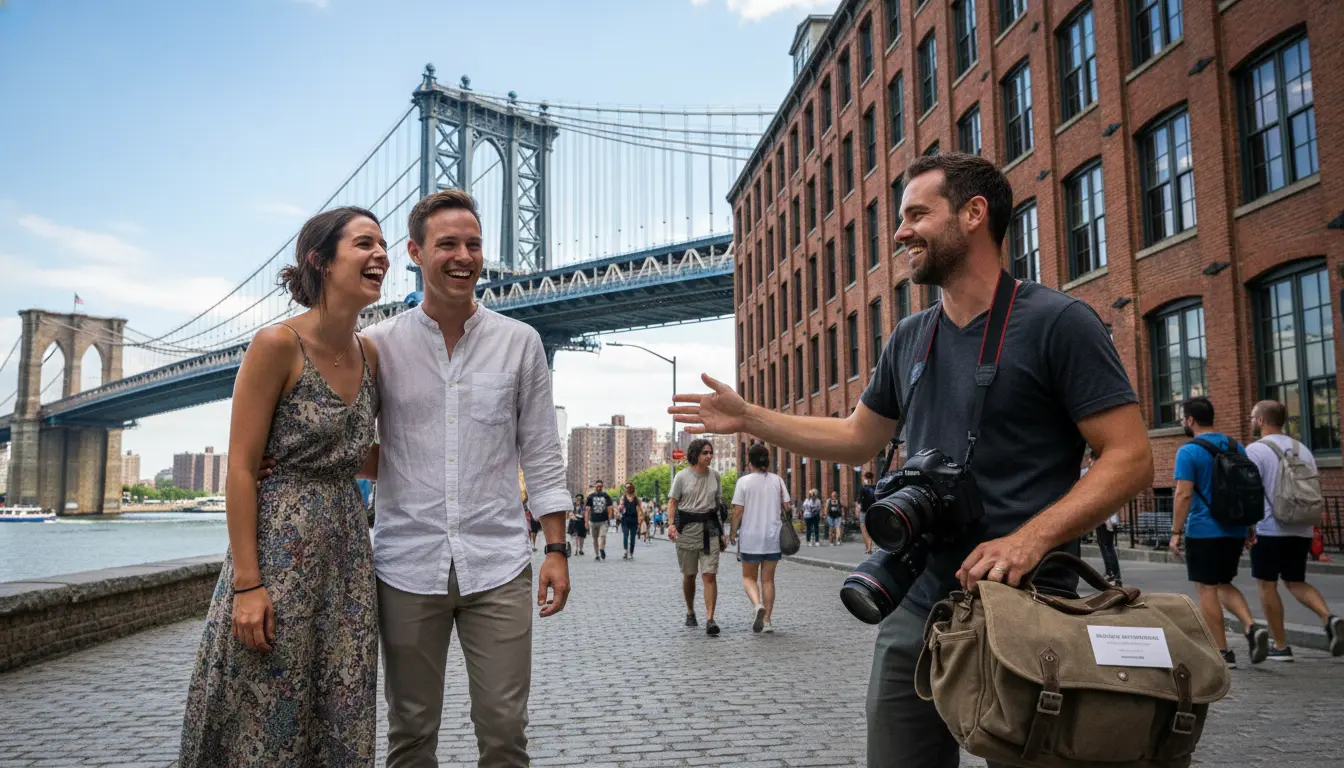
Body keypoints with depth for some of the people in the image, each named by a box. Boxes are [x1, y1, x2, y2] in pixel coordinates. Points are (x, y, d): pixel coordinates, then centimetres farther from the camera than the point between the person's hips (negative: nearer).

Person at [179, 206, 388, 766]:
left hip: (347, 548, 6)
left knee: (340, 716, 11)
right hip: (279, 544, -6)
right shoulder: (277, 345, -12)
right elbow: (241, 468, -13)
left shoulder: (371, 355, 7)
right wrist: (247, 584, -17)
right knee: (266, 716, 4)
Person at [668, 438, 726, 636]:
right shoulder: (682, 476, -3)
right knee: (689, 575, 11)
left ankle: (710, 619, -12)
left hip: (710, 528, 1)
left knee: (710, 575, -10)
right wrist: (671, 523, -18)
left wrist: (721, 531, 12)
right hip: (687, 528, -1)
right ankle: (690, 612, 32)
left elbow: (718, 503, 13)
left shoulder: (715, 476, 7)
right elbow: (672, 502, -2)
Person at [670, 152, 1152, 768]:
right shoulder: (909, 339, 11)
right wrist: (747, 417, 16)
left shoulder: (1057, 321, -8)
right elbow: (857, 438, 22)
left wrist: (1030, 539, -25)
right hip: (915, 608, 6)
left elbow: (1130, 458, -12)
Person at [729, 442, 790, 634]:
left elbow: (738, 512, -8)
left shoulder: (744, 481, -8)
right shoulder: (777, 480, 0)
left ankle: (757, 605, -16)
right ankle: (767, 620, 12)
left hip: (750, 537, -3)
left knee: (749, 577, 11)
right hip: (773, 537, 3)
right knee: (768, 579, 13)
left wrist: (733, 532, 3)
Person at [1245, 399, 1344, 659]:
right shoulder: (1302, 450, 10)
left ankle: (1280, 646, 9)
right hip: (1300, 530, 6)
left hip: (1268, 530, -6)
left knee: (1267, 585, 5)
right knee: (1296, 582, 17)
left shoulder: (1255, 450, -10)